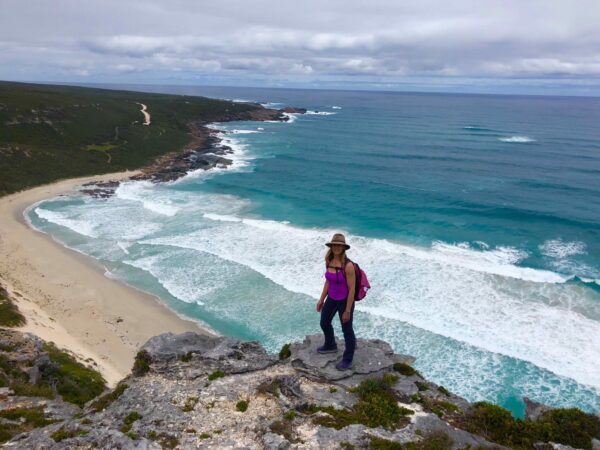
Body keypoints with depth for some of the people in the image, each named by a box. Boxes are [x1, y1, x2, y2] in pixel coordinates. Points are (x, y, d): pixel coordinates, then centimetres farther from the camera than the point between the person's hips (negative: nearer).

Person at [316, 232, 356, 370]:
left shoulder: (348, 265, -27)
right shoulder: (328, 261, -5)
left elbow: (352, 289, -22)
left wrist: (347, 311, -18)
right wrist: (321, 300, 12)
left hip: (345, 300, -7)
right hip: (332, 298, 7)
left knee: (347, 329, 12)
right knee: (324, 323, 25)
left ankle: (348, 360, 33)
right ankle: (330, 346, 54)